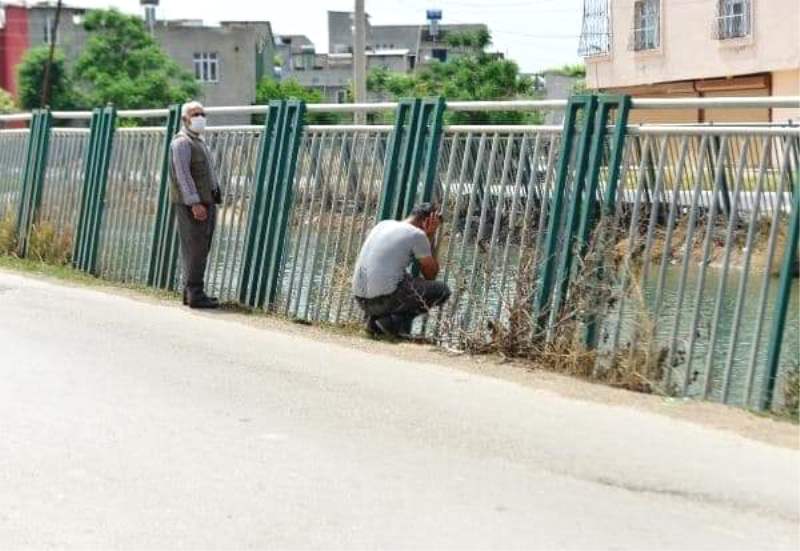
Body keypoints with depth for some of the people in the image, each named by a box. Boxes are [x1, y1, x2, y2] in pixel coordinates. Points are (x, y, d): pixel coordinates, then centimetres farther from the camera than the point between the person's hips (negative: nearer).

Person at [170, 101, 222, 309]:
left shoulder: (199, 142, 22)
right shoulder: (181, 142, -8)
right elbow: (183, 175, -17)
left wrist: (211, 202, 19)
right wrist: (194, 203, -24)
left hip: (206, 202, 9)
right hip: (191, 204, -9)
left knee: (201, 249, 11)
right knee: (195, 249, -11)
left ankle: (191, 292, 17)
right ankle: (195, 294, -11)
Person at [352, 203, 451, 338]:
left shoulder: (383, 224, 17)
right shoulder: (418, 235, -4)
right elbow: (431, 275, 6)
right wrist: (430, 237, 11)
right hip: (385, 299, -7)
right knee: (442, 291, 8)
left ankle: (375, 317, 13)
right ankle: (395, 321, -3)